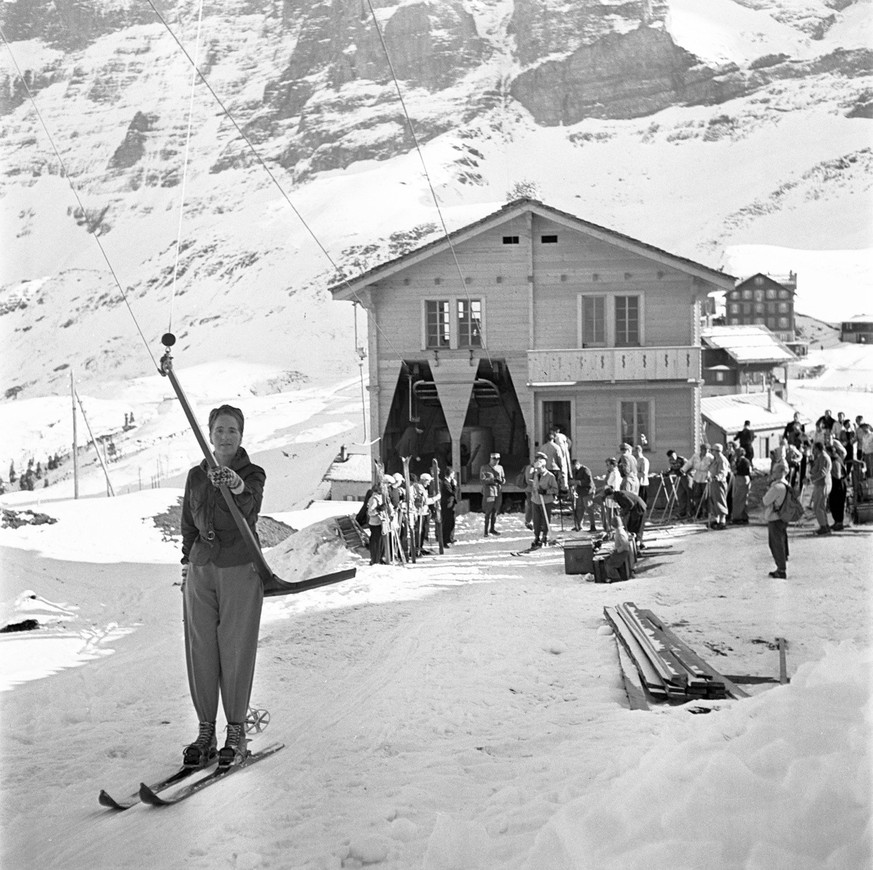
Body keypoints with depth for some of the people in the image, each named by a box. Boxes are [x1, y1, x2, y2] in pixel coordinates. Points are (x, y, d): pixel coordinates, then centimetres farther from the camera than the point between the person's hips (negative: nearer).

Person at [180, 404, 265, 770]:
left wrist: (237, 485, -48)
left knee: (236, 650, -3)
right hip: (201, 569, 4)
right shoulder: (196, 476, 10)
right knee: (200, 651, 3)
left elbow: (251, 503, -26)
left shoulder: (252, 474, -3)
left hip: (241, 568, -4)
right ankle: (205, 733, 10)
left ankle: (237, 734, 6)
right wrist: (187, 564, 13)